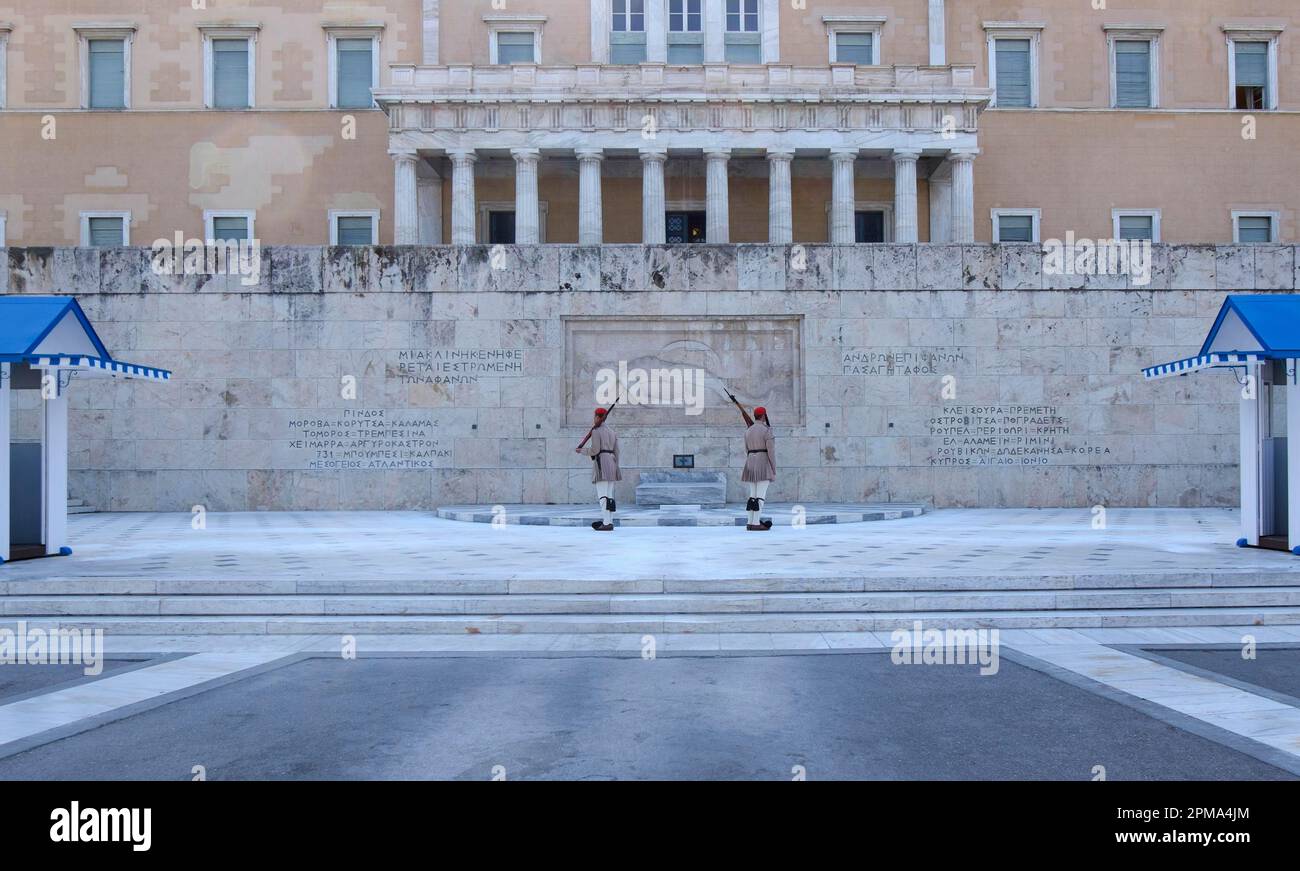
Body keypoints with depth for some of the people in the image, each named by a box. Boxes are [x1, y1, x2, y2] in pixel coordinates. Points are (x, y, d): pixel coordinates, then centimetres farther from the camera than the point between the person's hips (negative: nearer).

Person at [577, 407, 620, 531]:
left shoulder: (596, 432, -6)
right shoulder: (612, 432, 17)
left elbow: (594, 450, -13)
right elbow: (616, 452, 15)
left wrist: (582, 450, 4)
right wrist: (615, 469, 18)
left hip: (601, 464, -8)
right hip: (611, 464, 8)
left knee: (603, 495, -9)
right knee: (609, 495, 9)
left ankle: (607, 524, -13)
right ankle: (609, 522, 9)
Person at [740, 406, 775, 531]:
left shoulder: (748, 431, 11)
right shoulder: (767, 430, -10)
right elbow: (771, 451, -13)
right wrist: (774, 469, -9)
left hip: (751, 464, 7)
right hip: (764, 465, -7)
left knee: (753, 495, 10)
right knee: (761, 495, -6)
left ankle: (751, 523, 9)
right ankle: (756, 524, -10)